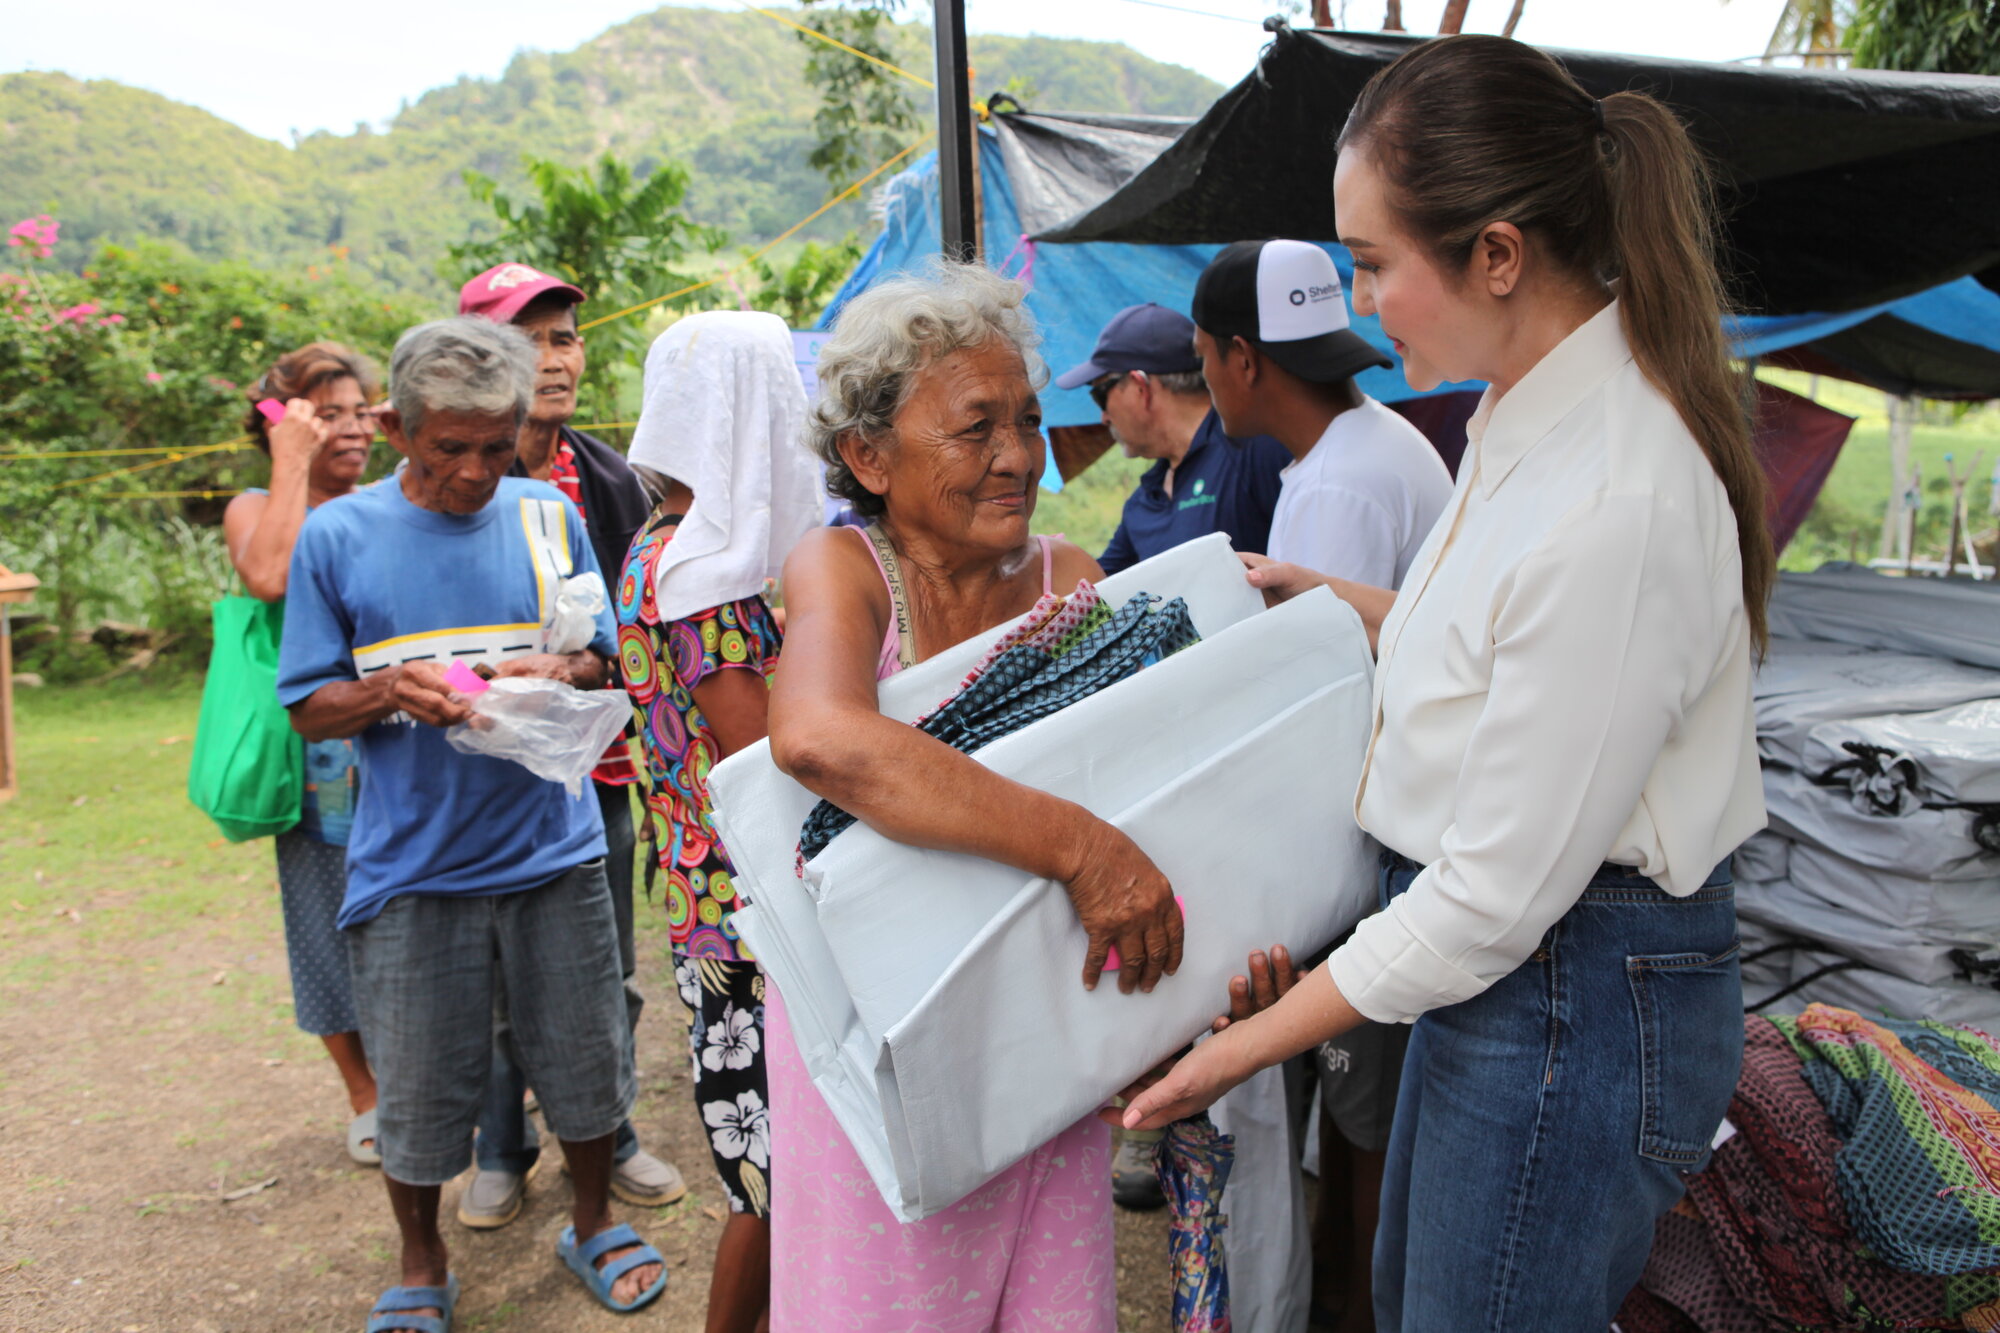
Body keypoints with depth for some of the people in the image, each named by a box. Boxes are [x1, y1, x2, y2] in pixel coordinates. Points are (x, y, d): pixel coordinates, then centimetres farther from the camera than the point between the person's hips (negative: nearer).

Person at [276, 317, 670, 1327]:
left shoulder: (548, 516, 2)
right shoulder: (336, 537, -3)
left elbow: (603, 658, 9)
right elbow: (308, 710, 1)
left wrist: (559, 673, -13)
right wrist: (389, 690, -20)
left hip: (554, 853, 2)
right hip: (412, 866, -1)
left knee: (584, 1056, 13)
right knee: (419, 1088, 10)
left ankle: (592, 1223, 39)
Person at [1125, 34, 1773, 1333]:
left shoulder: (1614, 506, -29)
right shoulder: (1529, 407, 1)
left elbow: (1499, 891, -24)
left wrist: (1247, 1045, -15)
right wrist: (1334, 601, 22)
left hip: (1579, 1004, -10)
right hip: (1507, 965, 10)